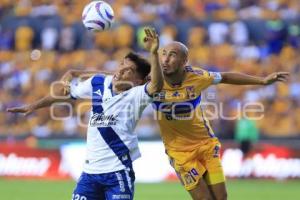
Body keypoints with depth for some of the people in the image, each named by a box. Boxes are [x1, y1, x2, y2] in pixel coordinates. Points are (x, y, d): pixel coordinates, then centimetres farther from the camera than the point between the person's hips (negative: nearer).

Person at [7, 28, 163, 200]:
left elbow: (156, 85, -30)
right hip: (91, 170, 5)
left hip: (118, 171, -5)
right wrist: (33, 106, 24)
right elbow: (66, 92, 21)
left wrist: (153, 53, -43)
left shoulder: (136, 95, -9)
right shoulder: (98, 82, 7)